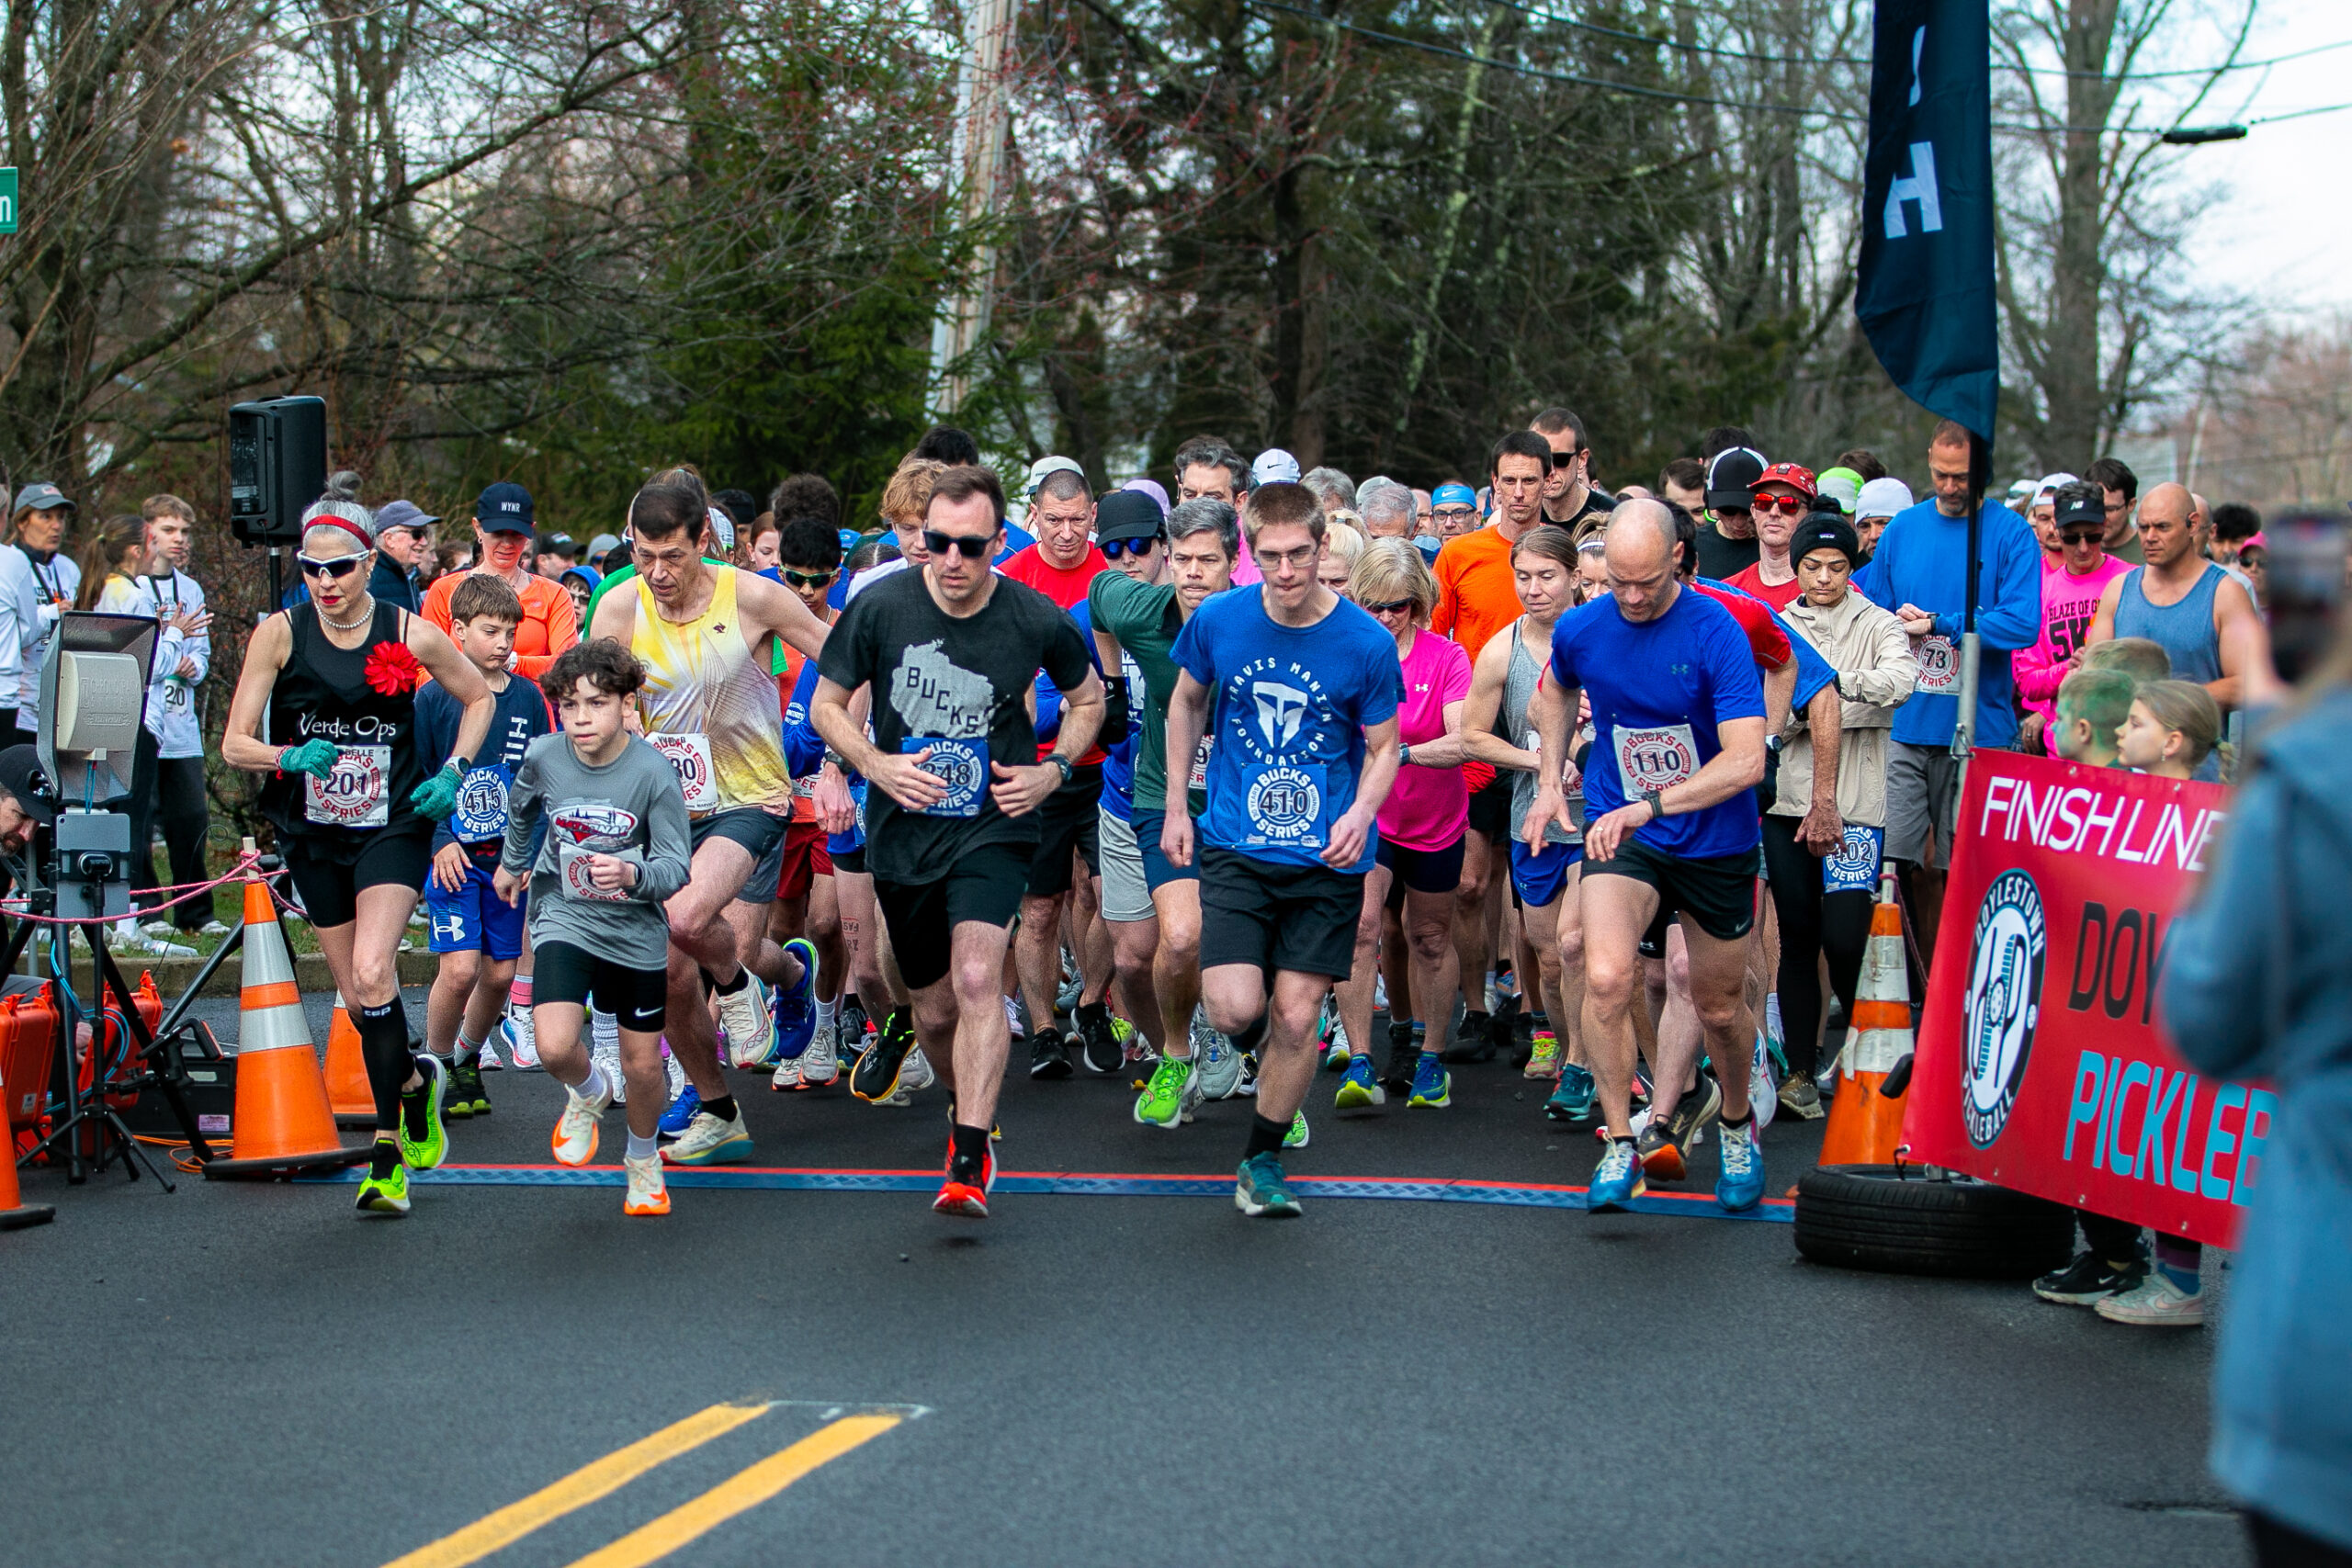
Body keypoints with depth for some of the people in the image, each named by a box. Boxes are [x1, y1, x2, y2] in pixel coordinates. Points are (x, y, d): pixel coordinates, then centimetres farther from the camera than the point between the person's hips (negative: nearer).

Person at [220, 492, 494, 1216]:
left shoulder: (411, 633, -7)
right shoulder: (280, 633, -7)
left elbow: (480, 699, 10)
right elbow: (234, 745, -6)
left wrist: (453, 772, -4)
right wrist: (290, 756, -26)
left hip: (393, 825, -3)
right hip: (312, 834, 3)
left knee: (371, 973, -21)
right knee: (356, 994, 8)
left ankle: (387, 1150, -12)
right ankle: (417, 1082, 36)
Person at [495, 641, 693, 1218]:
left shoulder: (653, 772, -20)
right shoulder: (544, 758, -12)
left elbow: (675, 868, -19)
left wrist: (632, 874, -40)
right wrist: (511, 863, 30)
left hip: (636, 929, -1)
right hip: (563, 917, 1)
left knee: (643, 1065, 10)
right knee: (554, 1047, -21)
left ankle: (643, 1158, 41)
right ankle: (588, 1092, 16)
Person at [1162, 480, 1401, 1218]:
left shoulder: (1366, 644, -10)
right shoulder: (1217, 622, -5)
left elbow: (1383, 749, 3)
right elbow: (1186, 702, 14)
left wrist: (1360, 813, -16)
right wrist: (1175, 806, 13)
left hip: (1326, 856, -1)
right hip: (1234, 846, 1)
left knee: (1296, 1018, -1)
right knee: (1234, 1010, -13)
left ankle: (1262, 1159, 20)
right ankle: (1264, 1052, 26)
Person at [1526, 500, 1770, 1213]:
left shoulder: (1716, 632, -20)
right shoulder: (1580, 631, -8)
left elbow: (1745, 761, -27)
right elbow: (1557, 693, 19)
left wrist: (1648, 806, -34)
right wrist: (1549, 780, 9)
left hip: (1715, 841, -1)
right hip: (1620, 830, 1)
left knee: (1719, 1008, 13)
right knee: (1606, 976, -24)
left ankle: (1739, 1127, 43)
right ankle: (1620, 1146, -11)